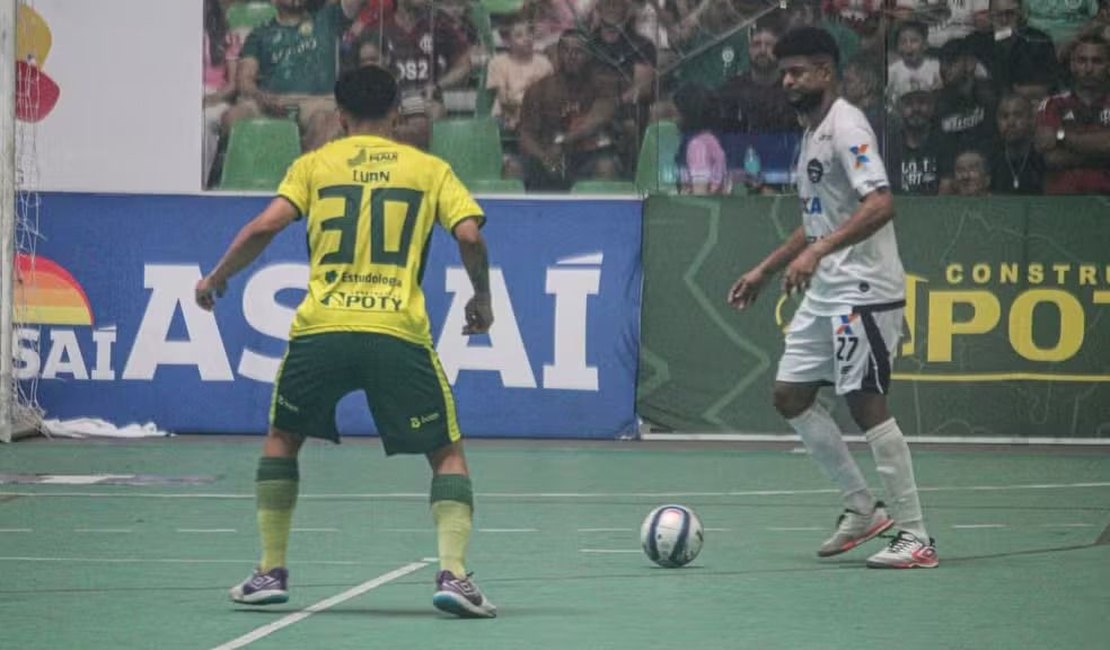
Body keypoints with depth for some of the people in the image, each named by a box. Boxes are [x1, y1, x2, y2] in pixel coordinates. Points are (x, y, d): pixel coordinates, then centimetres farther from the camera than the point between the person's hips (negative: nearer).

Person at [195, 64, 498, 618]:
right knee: (447, 454, 11)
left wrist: (215, 278, 14)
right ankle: (452, 573, -9)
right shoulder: (429, 169, 13)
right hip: (398, 333, -1)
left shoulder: (314, 165, 13)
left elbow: (265, 226, 0)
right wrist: (482, 300, 16)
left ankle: (271, 572, 20)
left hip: (320, 329, 1)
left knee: (281, 438, 25)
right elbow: (469, 236, 0)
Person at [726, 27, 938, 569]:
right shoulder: (811, 134, 17)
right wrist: (764, 270, 26)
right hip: (824, 293, 10)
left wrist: (818, 252, -34)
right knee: (790, 396, 9)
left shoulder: (846, 126, -13)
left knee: (866, 404, -12)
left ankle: (915, 538, -8)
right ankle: (862, 508, 18)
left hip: (864, 290, -10)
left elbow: (879, 205, -26)